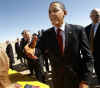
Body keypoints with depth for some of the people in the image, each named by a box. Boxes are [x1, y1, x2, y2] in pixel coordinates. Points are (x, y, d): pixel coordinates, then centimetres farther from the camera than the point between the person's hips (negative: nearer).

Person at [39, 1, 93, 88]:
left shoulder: (78, 30, -12)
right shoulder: (46, 34, -3)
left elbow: (87, 56, -11)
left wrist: (84, 81, -14)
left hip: (76, 77, -2)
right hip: (57, 77, 2)